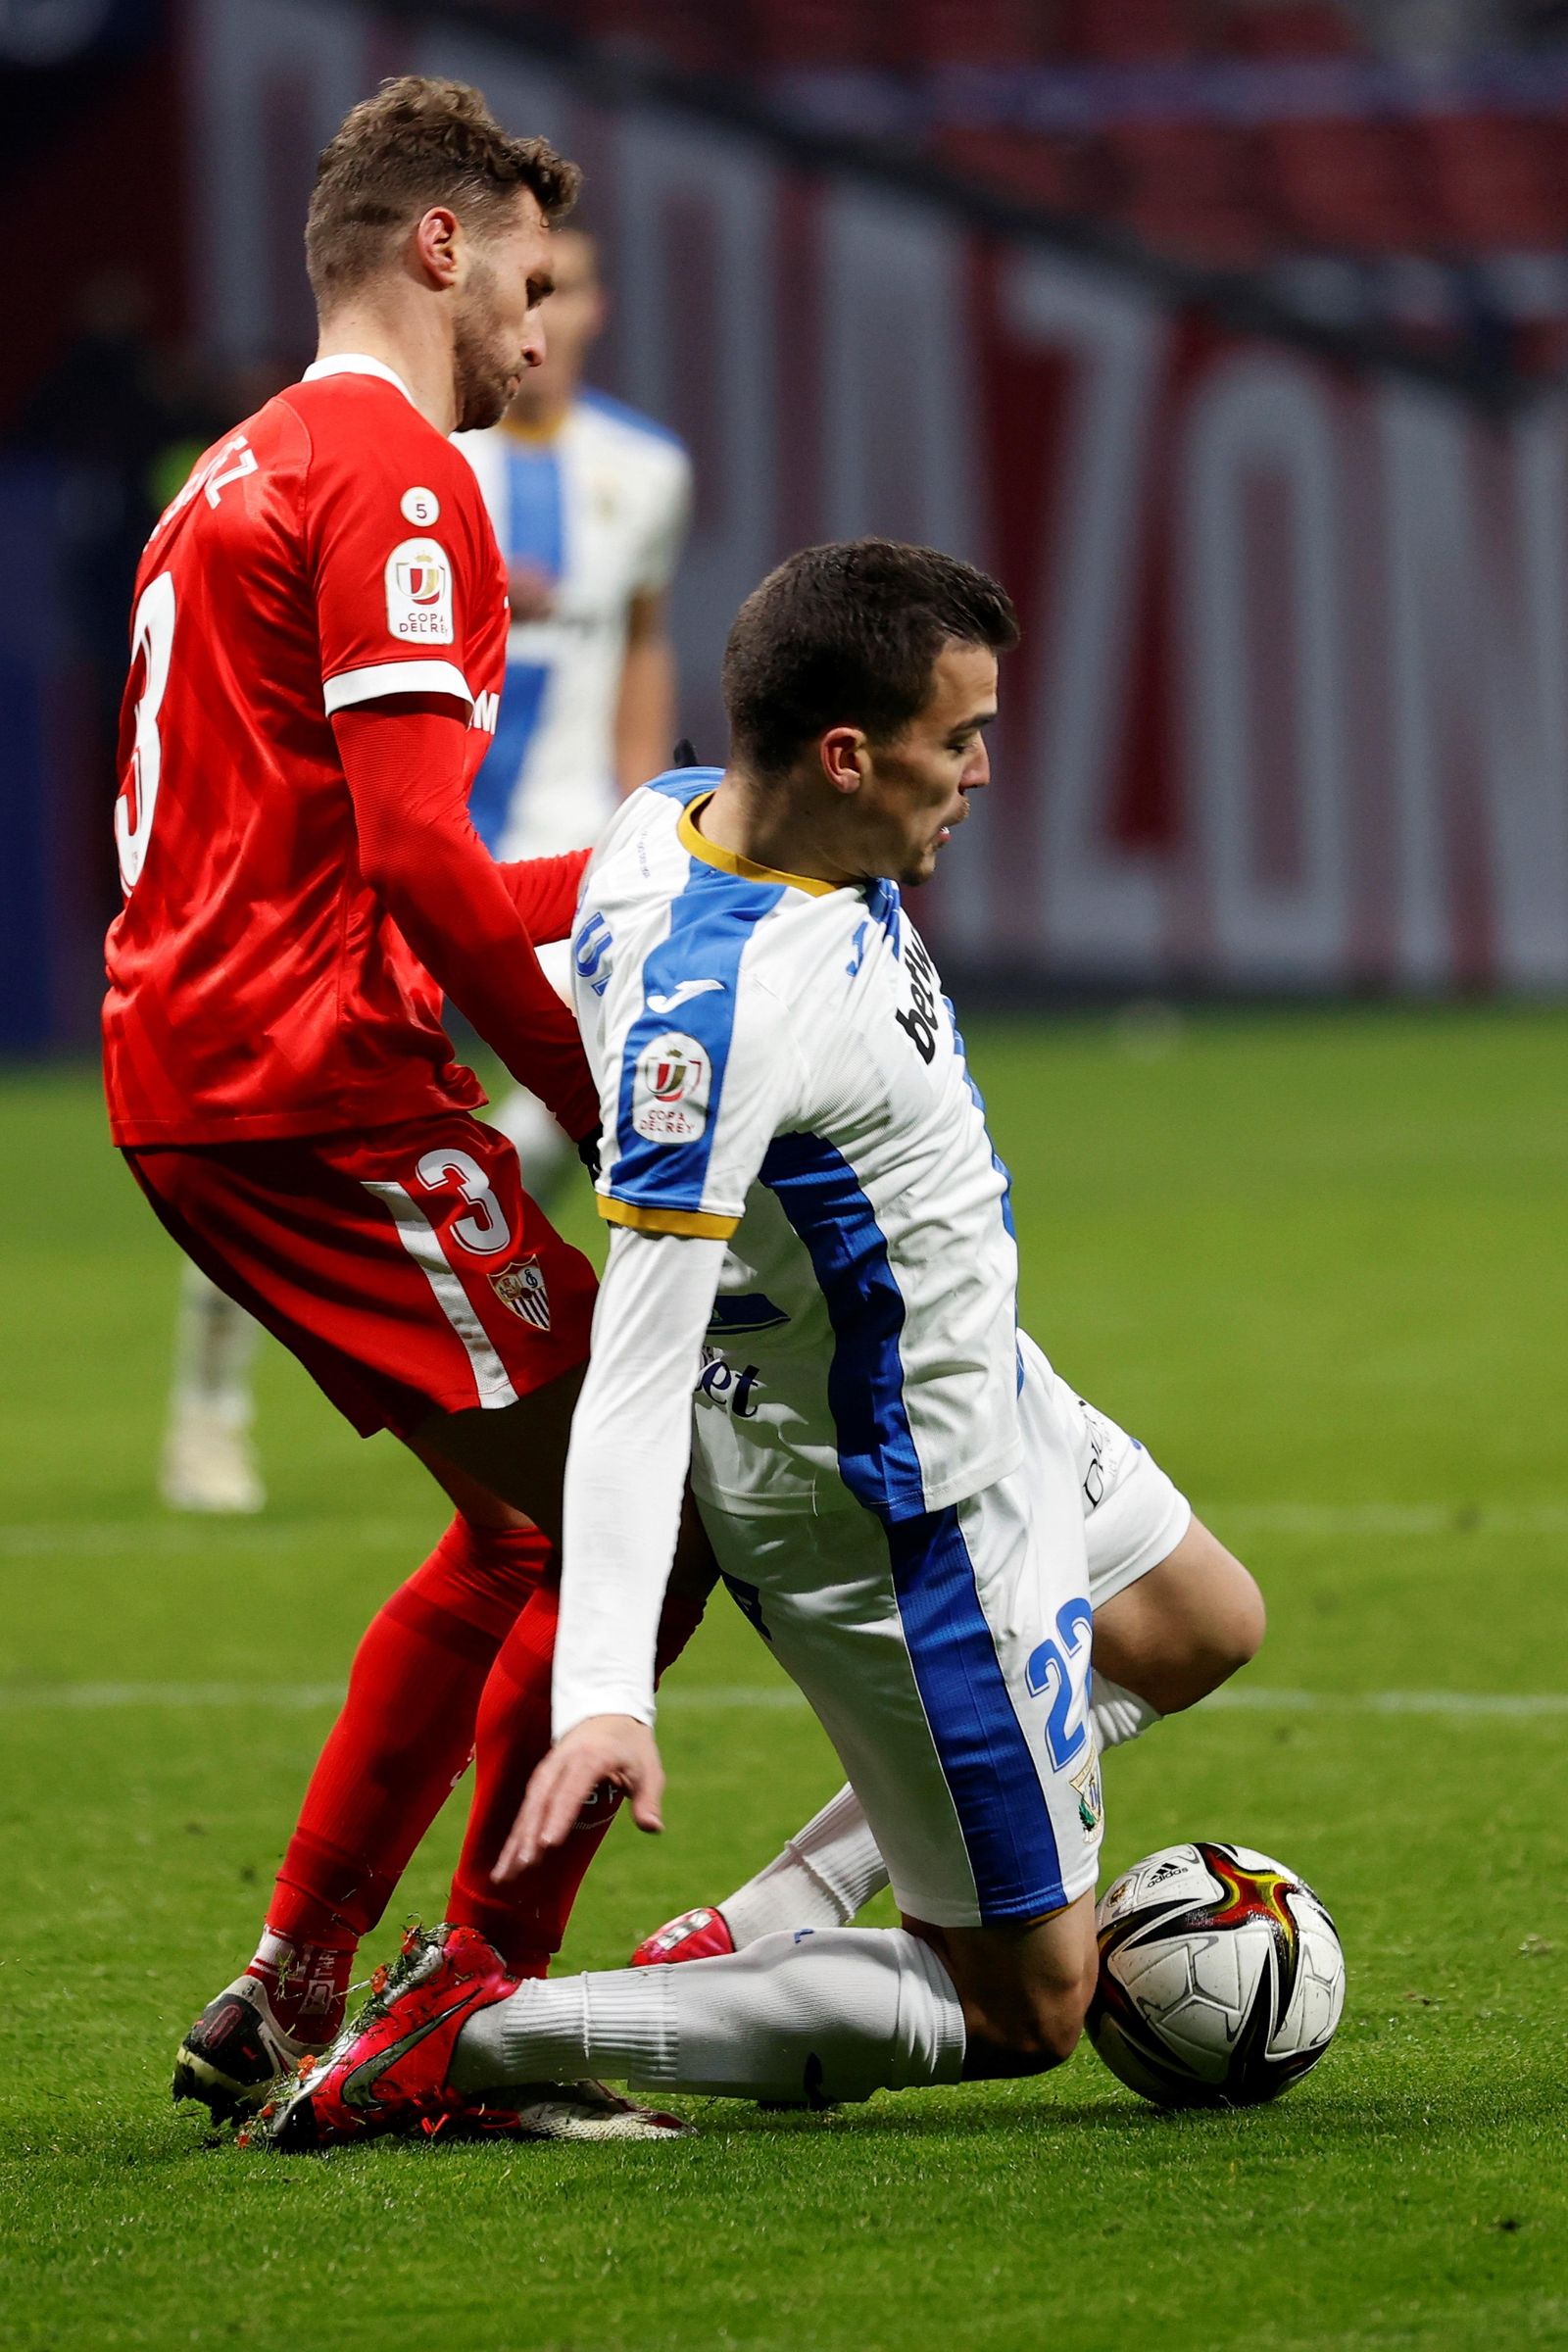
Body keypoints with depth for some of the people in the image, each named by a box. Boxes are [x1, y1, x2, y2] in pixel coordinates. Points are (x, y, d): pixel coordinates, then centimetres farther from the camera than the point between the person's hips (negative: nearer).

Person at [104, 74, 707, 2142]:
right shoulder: (393, 473, -10)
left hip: (194, 1077, 10)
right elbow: (411, 855, -19)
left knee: (534, 1525, 18)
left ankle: (287, 2002, 18)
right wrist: (594, 1101, -11)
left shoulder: (244, 477, 23)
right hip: (320, 1089, -10)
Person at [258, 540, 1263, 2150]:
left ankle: (765, 1941, 27)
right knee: (1025, 2011, 0)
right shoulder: (714, 1002, -36)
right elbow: (635, 1371, -38)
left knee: (1203, 1624, 32)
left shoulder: (682, 810, -9)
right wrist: (601, 1698, -43)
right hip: (903, 1518, -10)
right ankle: (474, 2036, -3)